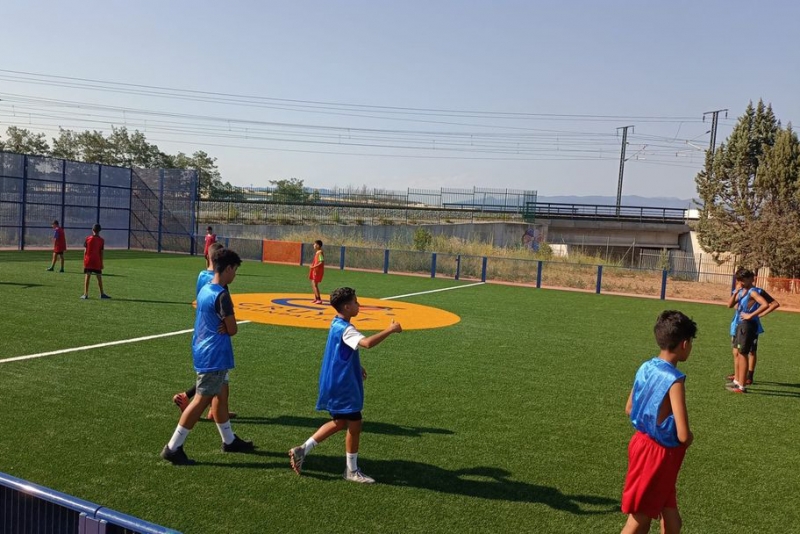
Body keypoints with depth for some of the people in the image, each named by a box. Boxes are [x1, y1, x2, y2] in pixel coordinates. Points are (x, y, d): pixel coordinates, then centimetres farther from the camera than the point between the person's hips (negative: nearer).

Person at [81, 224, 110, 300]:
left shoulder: (88, 239, -1)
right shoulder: (101, 240, -2)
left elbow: (85, 251, -1)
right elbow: (101, 253, -1)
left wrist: (84, 261, 6)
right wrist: (101, 263, 5)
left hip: (88, 261, 0)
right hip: (97, 262, 0)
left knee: (87, 277, 1)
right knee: (99, 278, 9)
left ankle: (85, 294, -1)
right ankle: (102, 294, 14)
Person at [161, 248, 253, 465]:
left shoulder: (204, 290, 8)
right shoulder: (221, 295, -21)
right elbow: (233, 329, -17)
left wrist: (223, 328, -8)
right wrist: (226, 328, 4)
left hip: (204, 352, 10)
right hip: (215, 356, -10)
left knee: (221, 394, 19)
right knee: (202, 400, -2)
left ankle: (229, 440, 32)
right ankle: (173, 448, 3)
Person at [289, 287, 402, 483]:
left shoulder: (337, 325, 9)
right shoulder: (345, 329, -23)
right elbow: (367, 343, -41)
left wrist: (356, 367, 22)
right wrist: (390, 330, -32)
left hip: (337, 384, 10)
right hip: (342, 386, -10)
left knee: (339, 422, 19)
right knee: (354, 425, 2)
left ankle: (302, 450, 20)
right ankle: (352, 471, 16)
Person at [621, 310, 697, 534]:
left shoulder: (645, 368, -1)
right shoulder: (674, 380, -24)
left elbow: (629, 409, 12)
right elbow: (683, 435, -25)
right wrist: (689, 437, -3)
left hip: (643, 443, 8)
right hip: (659, 454, -8)